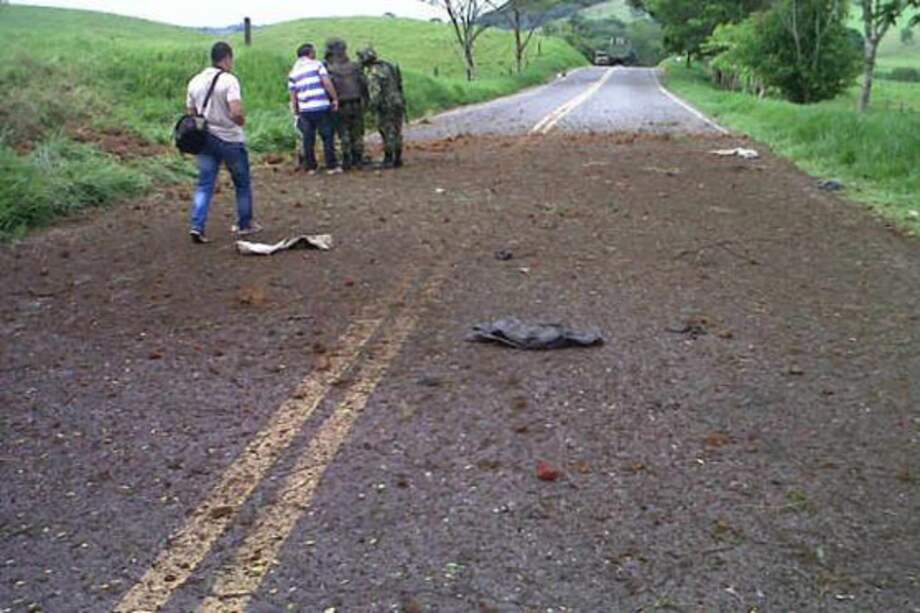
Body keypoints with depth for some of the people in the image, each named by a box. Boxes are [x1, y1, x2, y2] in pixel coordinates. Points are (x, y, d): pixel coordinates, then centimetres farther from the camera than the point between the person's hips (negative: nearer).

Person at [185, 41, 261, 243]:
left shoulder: (195, 81, 6)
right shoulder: (229, 80, -15)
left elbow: (190, 113, 11)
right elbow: (237, 113, -25)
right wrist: (242, 121, -5)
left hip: (205, 139, 5)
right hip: (230, 139, -5)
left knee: (204, 185, 6)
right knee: (242, 184, 12)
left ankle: (197, 226, -6)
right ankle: (245, 224, 21)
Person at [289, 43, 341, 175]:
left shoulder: (293, 72, 12)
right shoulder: (317, 65, 1)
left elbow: (293, 95, 12)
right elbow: (327, 82, -11)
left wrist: (296, 113, 16)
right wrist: (335, 99, -5)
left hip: (304, 110, 4)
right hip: (321, 107, -4)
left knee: (308, 139, 10)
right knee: (327, 137, 4)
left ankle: (310, 167, 13)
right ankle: (331, 166, 4)